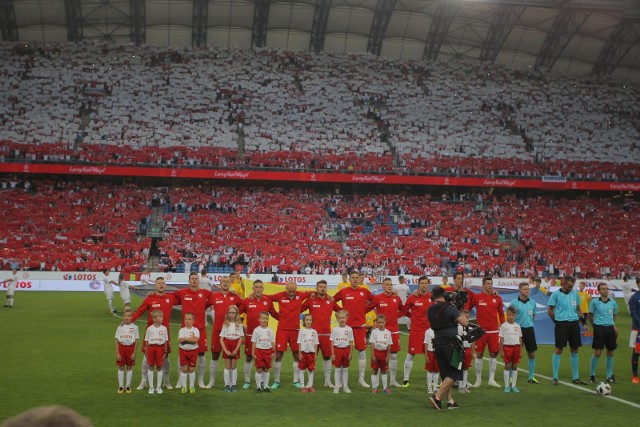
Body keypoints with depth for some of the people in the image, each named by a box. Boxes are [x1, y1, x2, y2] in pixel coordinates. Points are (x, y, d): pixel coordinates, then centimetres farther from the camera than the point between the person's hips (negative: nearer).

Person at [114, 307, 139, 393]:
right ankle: (121, 386, 13)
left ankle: (128, 386, 17)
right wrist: (117, 353, -5)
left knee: (129, 368, 7)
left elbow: (136, 341, -1)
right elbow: (117, 340, 1)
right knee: (121, 368, 4)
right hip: (121, 347, 1)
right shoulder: (120, 327, 0)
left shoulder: (134, 327, -3)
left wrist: (134, 353, -6)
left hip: (130, 348, -1)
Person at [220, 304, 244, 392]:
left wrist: (236, 350, -10)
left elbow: (241, 338, 0)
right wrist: (226, 350, -12)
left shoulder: (239, 324, 2)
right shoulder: (225, 325, 1)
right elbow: (221, 339, -2)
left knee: (233, 366, 4)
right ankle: (227, 385, 7)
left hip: (235, 348, 0)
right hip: (226, 345, 0)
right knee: (227, 366, 2)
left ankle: (234, 385, 11)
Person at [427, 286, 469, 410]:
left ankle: (450, 400, 14)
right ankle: (437, 397, -12)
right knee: (454, 374, 0)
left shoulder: (430, 310, 7)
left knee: (446, 374, 15)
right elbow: (464, 323, -12)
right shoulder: (449, 307, -11)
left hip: (438, 343, 6)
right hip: (450, 343, -6)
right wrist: (459, 312, 6)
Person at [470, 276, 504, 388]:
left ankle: (491, 379, 10)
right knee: (479, 355, 2)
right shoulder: (476, 297, -1)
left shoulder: (497, 298, 6)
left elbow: (501, 313, 12)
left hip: (494, 331, 2)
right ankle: (478, 380, 11)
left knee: (493, 354, 2)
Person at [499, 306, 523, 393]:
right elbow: (501, 339, -1)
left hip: (516, 347, 3)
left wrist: (520, 350, 8)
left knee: (515, 366, 6)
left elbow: (520, 338, 13)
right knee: (507, 366, 0)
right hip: (507, 347, -3)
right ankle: (507, 386, 6)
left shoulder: (517, 326, 9)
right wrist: (501, 350, -5)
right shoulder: (503, 326, -1)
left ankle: (514, 386, 13)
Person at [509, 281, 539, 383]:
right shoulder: (514, 303, -7)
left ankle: (531, 377, 16)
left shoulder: (532, 302, 6)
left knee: (532, 354, 6)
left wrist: (529, 322, 14)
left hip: (529, 329, 4)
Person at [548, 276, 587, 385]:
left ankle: (575, 377, 17)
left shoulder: (575, 294, 10)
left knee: (575, 350, 8)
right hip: (561, 324, -5)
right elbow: (550, 310, 0)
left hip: (574, 323, 5)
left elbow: (578, 309, 18)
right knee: (558, 349, -4)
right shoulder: (556, 294, -4)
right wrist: (557, 320, -2)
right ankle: (555, 377, 2)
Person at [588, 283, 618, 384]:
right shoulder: (594, 302, -3)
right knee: (597, 352, -7)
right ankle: (592, 375, 5)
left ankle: (610, 376, 18)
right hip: (599, 328, -3)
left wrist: (612, 324, 10)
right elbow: (590, 315, 8)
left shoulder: (613, 303, 6)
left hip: (610, 328, 4)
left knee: (610, 353, 7)